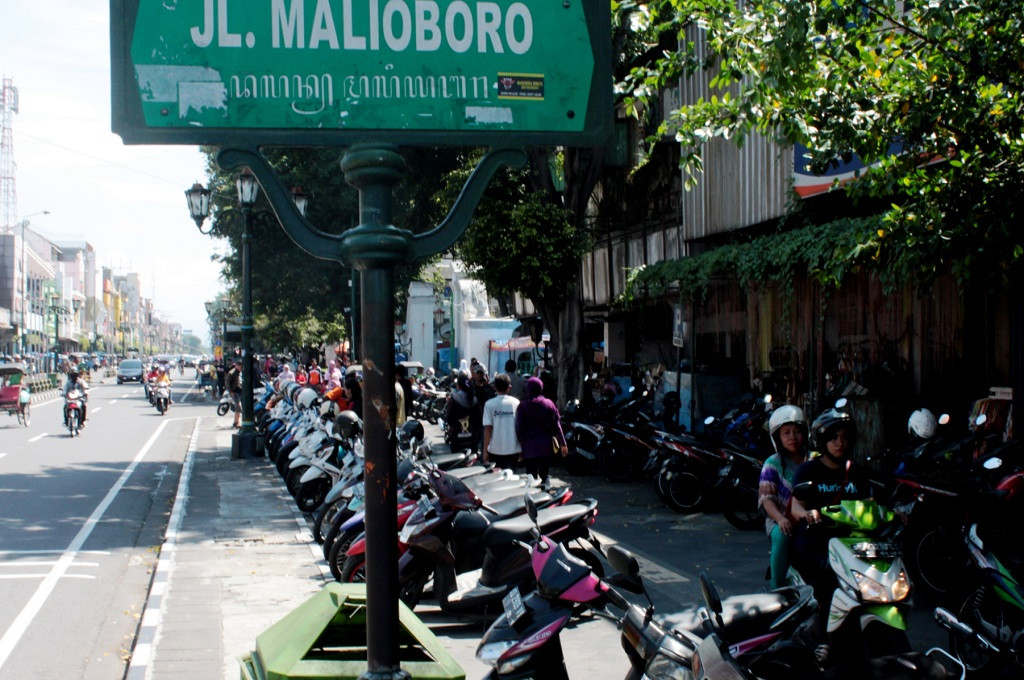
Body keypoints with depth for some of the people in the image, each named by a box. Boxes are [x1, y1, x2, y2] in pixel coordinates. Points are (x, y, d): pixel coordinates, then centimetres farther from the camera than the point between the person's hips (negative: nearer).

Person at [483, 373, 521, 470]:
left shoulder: (489, 404, -7)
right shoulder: (516, 403, -2)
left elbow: (487, 429, -8)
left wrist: (485, 450, -1)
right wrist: (522, 448, 12)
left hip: (495, 450, -1)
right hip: (513, 449, 1)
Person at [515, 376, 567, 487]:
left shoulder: (522, 406, -7)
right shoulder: (549, 404, -1)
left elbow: (519, 428, -7)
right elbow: (557, 425, 0)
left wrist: (521, 443, 1)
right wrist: (563, 444, 3)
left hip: (529, 448, -2)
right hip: (546, 446, 2)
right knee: (544, 475, 12)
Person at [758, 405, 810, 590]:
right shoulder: (773, 463, 4)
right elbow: (766, 498, -5)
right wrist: (780, 519, -23)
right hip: (780, 520, -2)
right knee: (782, 535, -36)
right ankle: (777, 588, -24)